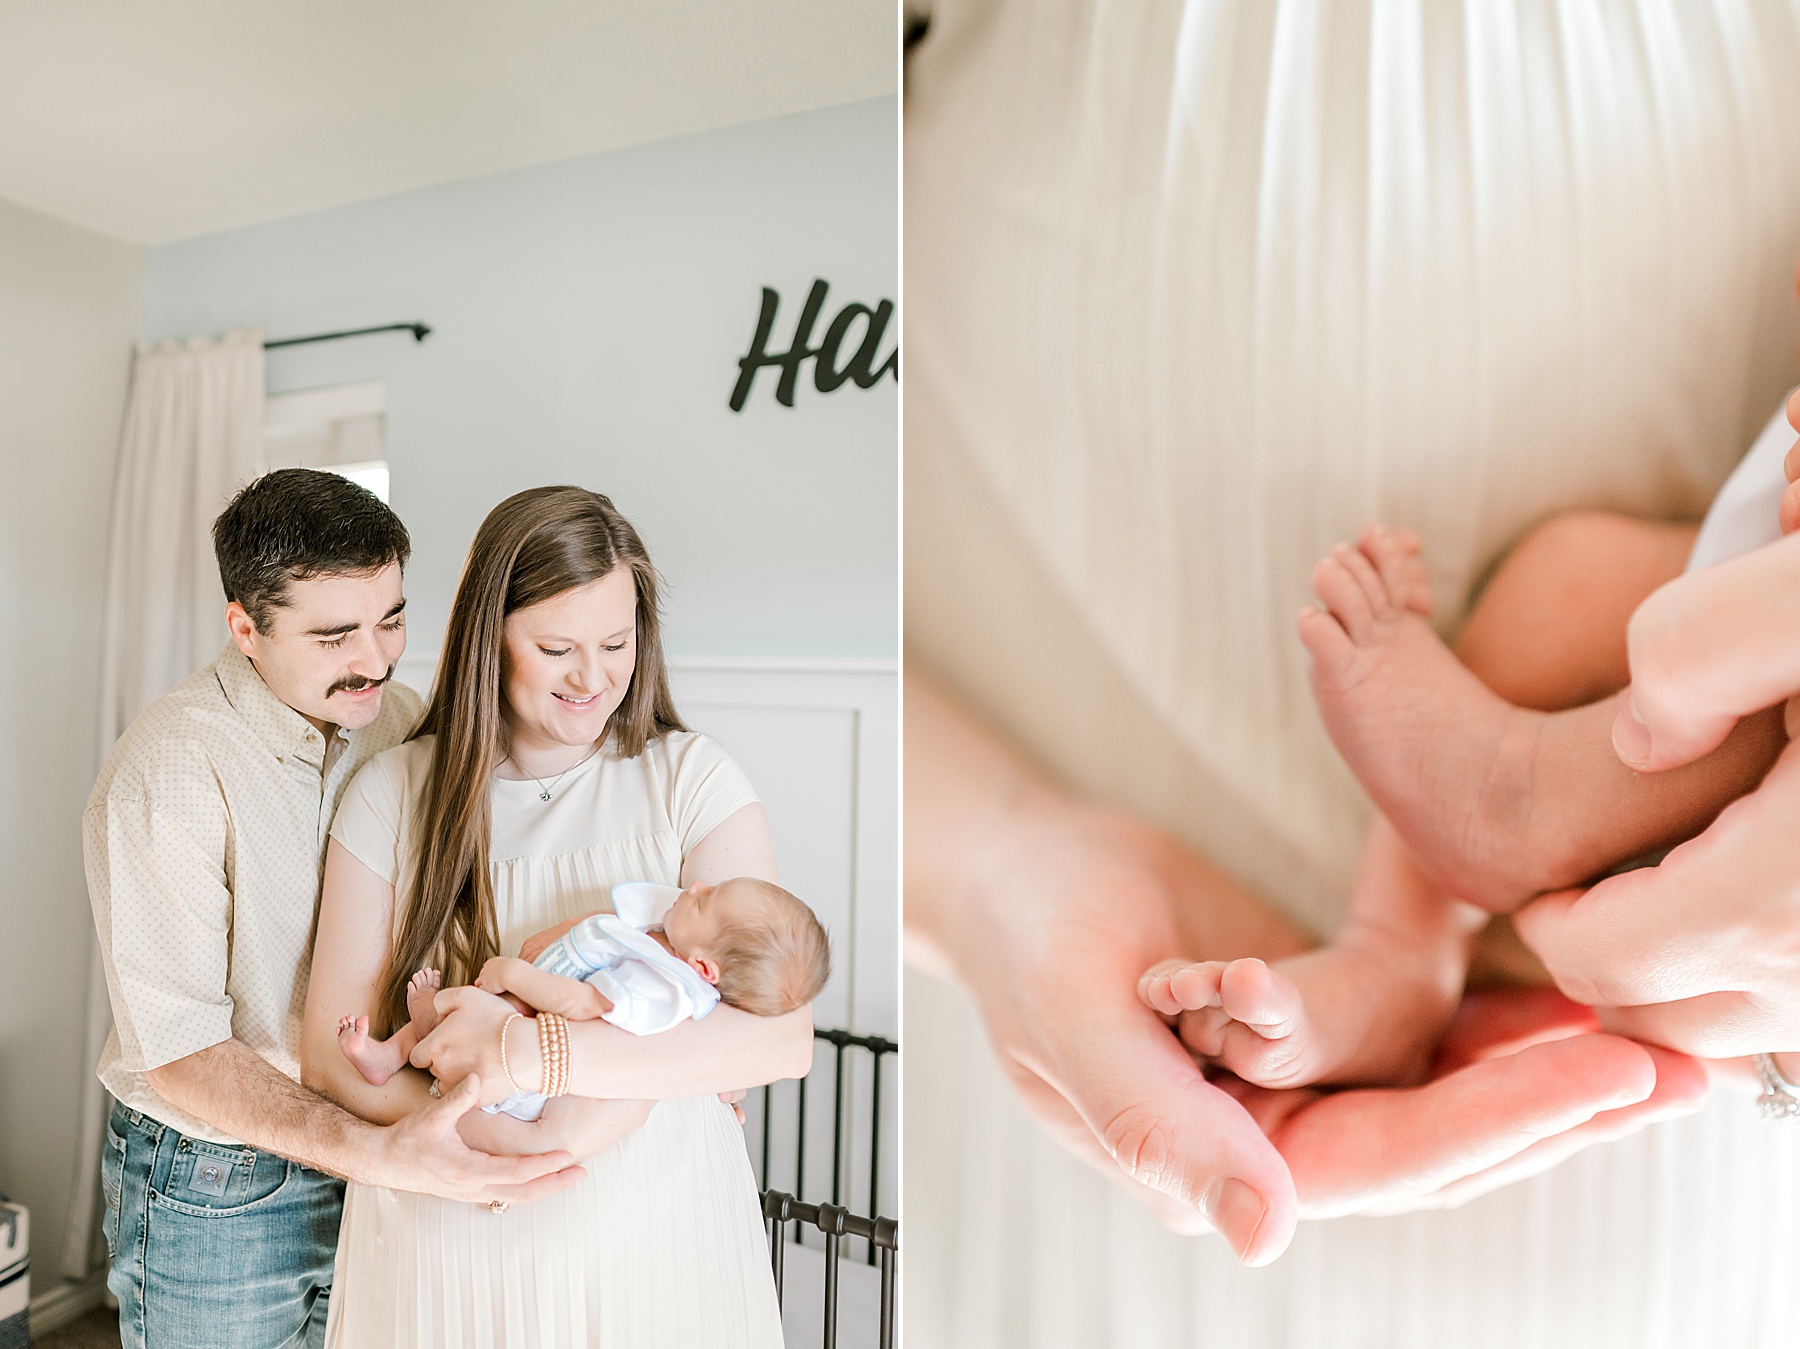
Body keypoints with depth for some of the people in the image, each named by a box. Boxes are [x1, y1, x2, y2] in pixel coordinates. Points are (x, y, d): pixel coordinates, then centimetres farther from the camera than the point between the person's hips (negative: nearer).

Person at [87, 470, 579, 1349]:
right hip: (213, 1189, -4)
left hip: (368, 1153, 5)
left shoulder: (397, 720, -6)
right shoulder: (165, 772, -23)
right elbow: (178, 1050, -21)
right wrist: (382, 1155, -33)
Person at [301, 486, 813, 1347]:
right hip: (447, 1237, 1)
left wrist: (543, 1053, -29)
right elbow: (329, 1050, -6)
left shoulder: (692, 781, -11)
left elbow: (784, 1037, -20)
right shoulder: (393, 793, -5)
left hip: (652, 1236, -1)